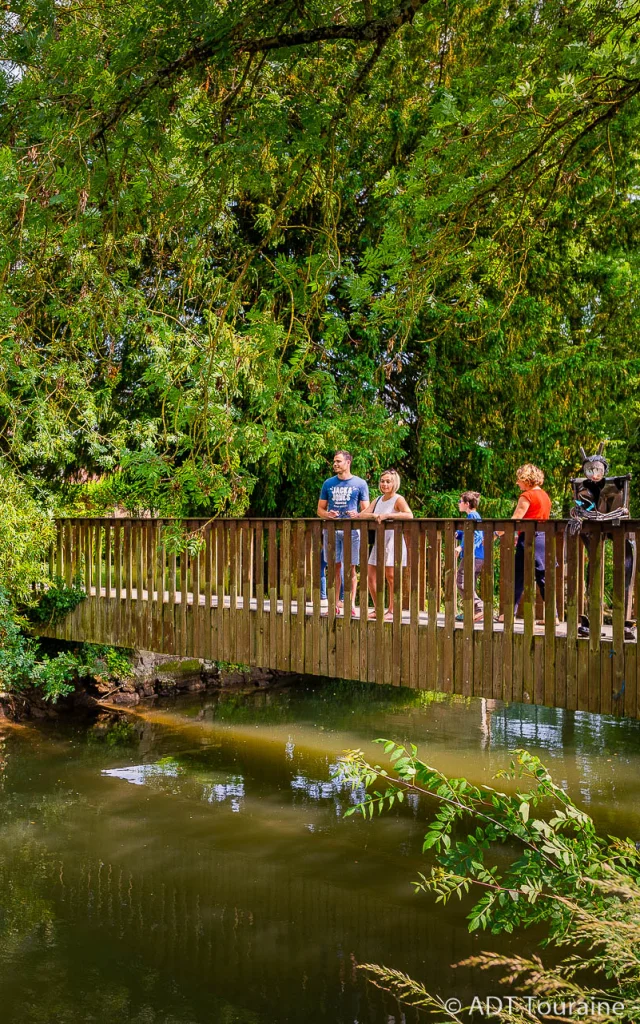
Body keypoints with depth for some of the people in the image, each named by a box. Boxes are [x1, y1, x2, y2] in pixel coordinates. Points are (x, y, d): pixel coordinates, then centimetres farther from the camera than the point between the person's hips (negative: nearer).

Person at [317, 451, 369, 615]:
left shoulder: (360, 483, 5)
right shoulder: (328, 483, 12)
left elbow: (366, 510, 4)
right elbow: (320, 509, 14)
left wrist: (357, 515, -18)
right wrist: (327, 514, -9)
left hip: (351, 530, -2)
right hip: (331, 529, 2)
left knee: (350, 568, -1)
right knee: (335, 566, 3)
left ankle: (351, 603, 3)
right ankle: (336, 603, 9)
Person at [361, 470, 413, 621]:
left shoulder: (398, 499, -7)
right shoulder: (378, 500, 15)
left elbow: (409, 515, -25)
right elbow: (363, 514, 5)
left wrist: (387, 515, -29)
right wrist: (374, 515, -16)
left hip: (392, 540, -7)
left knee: (390, 576, -7)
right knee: (371, 576, 6)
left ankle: (392, 611, 2)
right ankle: (377, 609, 17)